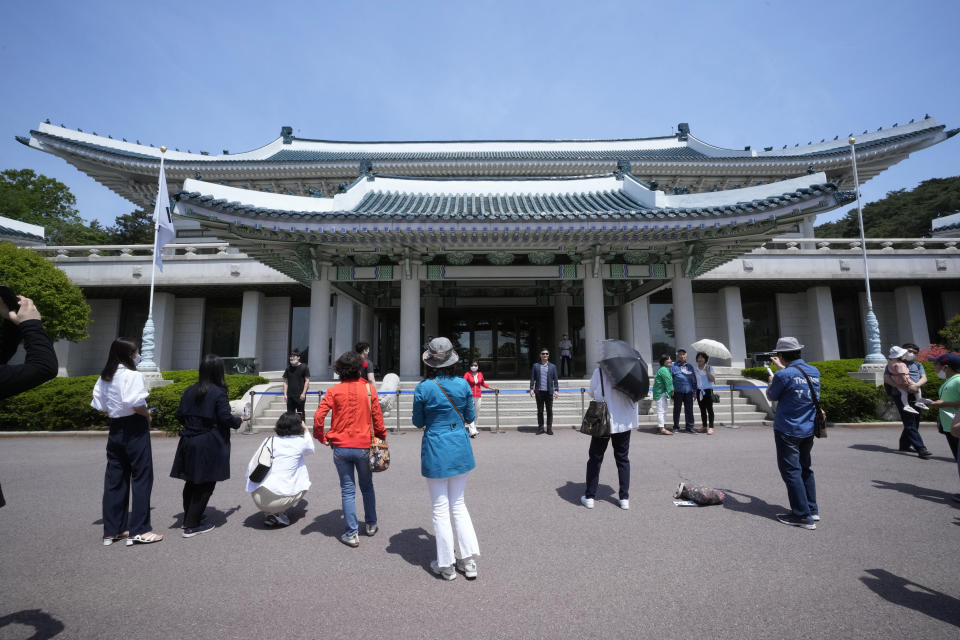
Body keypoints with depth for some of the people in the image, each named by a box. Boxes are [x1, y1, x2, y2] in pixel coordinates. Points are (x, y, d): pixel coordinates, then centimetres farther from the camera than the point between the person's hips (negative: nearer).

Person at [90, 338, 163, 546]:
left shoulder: (104, 378, 10)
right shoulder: (132, 375, -15)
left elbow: (100, 406, 11)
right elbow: (136, 404, -24)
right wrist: (148, 415, -7)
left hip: (115, 429, 8)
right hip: (134, 429, -8)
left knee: (114, 480, 14)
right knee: (141, 478, 1)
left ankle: (112, 530, 22)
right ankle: (139, 531, 6)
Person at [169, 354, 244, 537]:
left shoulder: (190, 391, 4)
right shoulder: (218, 393, -15)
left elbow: (180, 415, 9)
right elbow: (225, 418, -17)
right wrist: (239, 421, 2)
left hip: (189, 443, 7)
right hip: (210, 446, -7)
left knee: (191, 481, 20)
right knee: (205, 484, 4)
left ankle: (189, 518, 35)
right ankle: (192, 526, 10)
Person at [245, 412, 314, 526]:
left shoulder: (269, 440, 7)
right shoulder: (300, 442, 0)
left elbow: (251, 467, 8)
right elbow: (311, 448, 24)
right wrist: (305, 429, 37)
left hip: (258, 499, 4)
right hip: (280, 498, -4)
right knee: (304, 482, 19)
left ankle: (267, 513, 14)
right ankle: (279, 513, 7)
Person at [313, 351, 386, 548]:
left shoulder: (333, 391, -4)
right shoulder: (369, 388, -6)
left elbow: (318, 417, -12)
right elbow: (377, 417, -5)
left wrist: (322, 438, 4)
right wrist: (382, 437, 9)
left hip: (341, 448, 0)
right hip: (364, 447, 0)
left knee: (347, 490, 11)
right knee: (367, 487, 19)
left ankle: (352, 534, 15)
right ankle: (371, 525, 32)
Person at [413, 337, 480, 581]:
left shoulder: (423, 388, -12)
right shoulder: (463, 384, -6)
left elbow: (418, 423, -1)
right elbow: (470, 417, 5)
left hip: (435, 451, -3)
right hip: (460, 449, 3)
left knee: (441, 509, 11)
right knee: (458, 505, 18)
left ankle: (446, 565, 23)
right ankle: (469, 560, 22)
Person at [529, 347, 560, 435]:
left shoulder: (553, 366, 8)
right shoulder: (535, 366, 7)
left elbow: (555, 379, 7)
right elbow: (532, 378, 7)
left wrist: (556, 390, -1)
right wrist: (531, 389, -1)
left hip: (549, 391, 0)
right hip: (539, 391, 0)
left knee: (549, 411, 3)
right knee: (540, 411, 5)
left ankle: (549, 429, 12)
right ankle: (540, 428, 12)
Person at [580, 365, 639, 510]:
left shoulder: (599, 371, -11)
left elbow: (591, 393, -1)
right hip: (625, 422, 2)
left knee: (595, 458, 10)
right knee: (623, 459, 15)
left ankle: (589, 497, 16)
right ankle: (624, 498, 18)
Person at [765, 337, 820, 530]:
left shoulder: (783, 375, -19)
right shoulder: (814, 372, 2)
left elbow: (771, 396, -3)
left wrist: (771, 378, 14)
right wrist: (782, 368, 30)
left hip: (788, 430, -7)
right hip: (809, 429, 7)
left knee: (791, 471, 0)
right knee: (805, 468, 19)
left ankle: (803, 516, 3)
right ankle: (812, 509, 26)